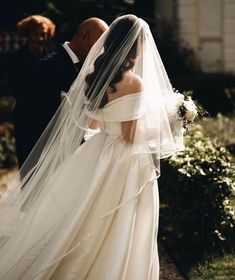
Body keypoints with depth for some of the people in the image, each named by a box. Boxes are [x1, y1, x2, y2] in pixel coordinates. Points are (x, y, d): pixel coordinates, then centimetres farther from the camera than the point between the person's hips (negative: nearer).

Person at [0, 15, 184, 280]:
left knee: (87, 231, 17)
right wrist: (161, 122, -3)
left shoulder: (96, 75, 3)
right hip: (125, 166, -7)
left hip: (98, 154, 7)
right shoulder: (134, 83, -19)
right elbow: (130, 135, -18)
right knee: (117, 239, 4)